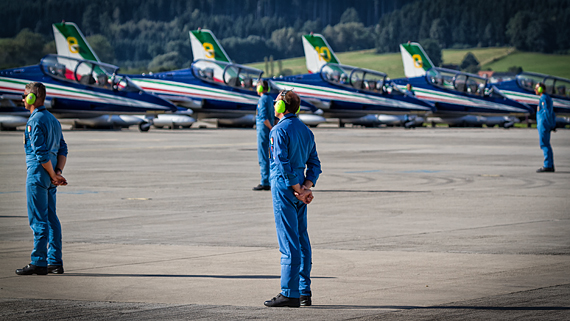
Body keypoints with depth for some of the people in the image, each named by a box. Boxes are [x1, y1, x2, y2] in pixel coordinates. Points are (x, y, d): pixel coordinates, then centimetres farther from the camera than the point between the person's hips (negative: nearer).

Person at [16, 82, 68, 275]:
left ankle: (39, 263, -7)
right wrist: (58, 172, 2)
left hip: (38, 173, -9)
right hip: (50, 176, 9)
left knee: (38, 220, -7)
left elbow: (42, 153, -19)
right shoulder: (52, 119, 15)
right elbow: (63, 149, 13)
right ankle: (55, 262, 11)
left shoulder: (35, 122, -14)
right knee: (51, 218, 11)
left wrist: (54, 175, -10)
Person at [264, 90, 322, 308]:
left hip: (284, 187, -8)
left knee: (288, 243, -9)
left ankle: (290, 294, -9)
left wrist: (298, 189, -14)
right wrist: (306, 187, -1)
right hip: (299, 188, 8)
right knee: (301, 240, 11)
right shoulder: (306, 131, 14)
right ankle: (305, 292, 13)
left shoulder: (280, 130, -12)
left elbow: (283, 163, -19)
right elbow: (314, 164, 11)